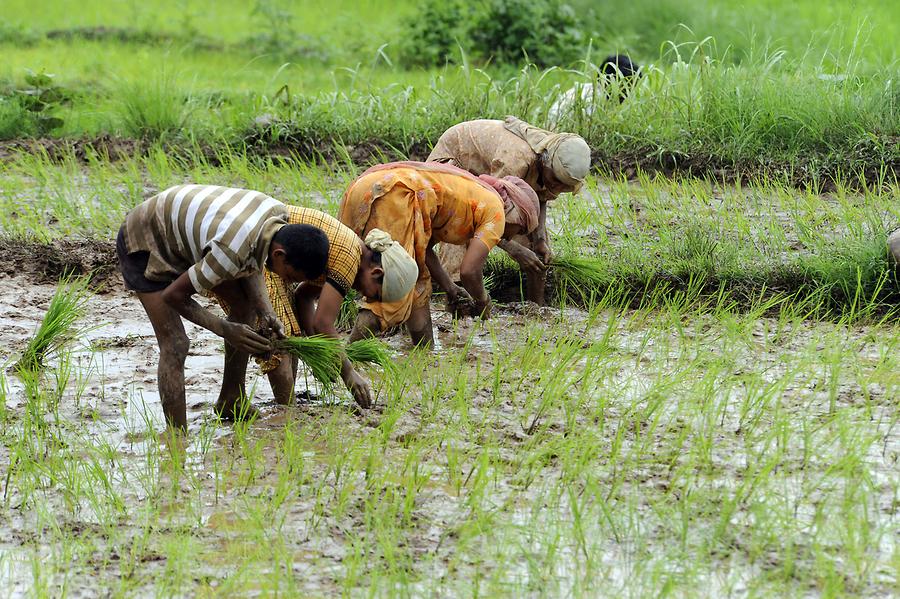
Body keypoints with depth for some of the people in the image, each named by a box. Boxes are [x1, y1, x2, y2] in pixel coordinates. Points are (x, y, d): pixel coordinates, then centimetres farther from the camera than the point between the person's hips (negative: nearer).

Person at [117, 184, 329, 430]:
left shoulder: (278, 214, -17)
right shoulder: (232, 251, -40)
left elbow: (250, 264, 3)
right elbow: (173, 295, -26)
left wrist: (265, 311, -12)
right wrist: (224, 329, -23)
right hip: (143, 243, -9)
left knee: (246, 304, 9)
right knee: (175, 345, -17)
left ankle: (230, 404, 21)